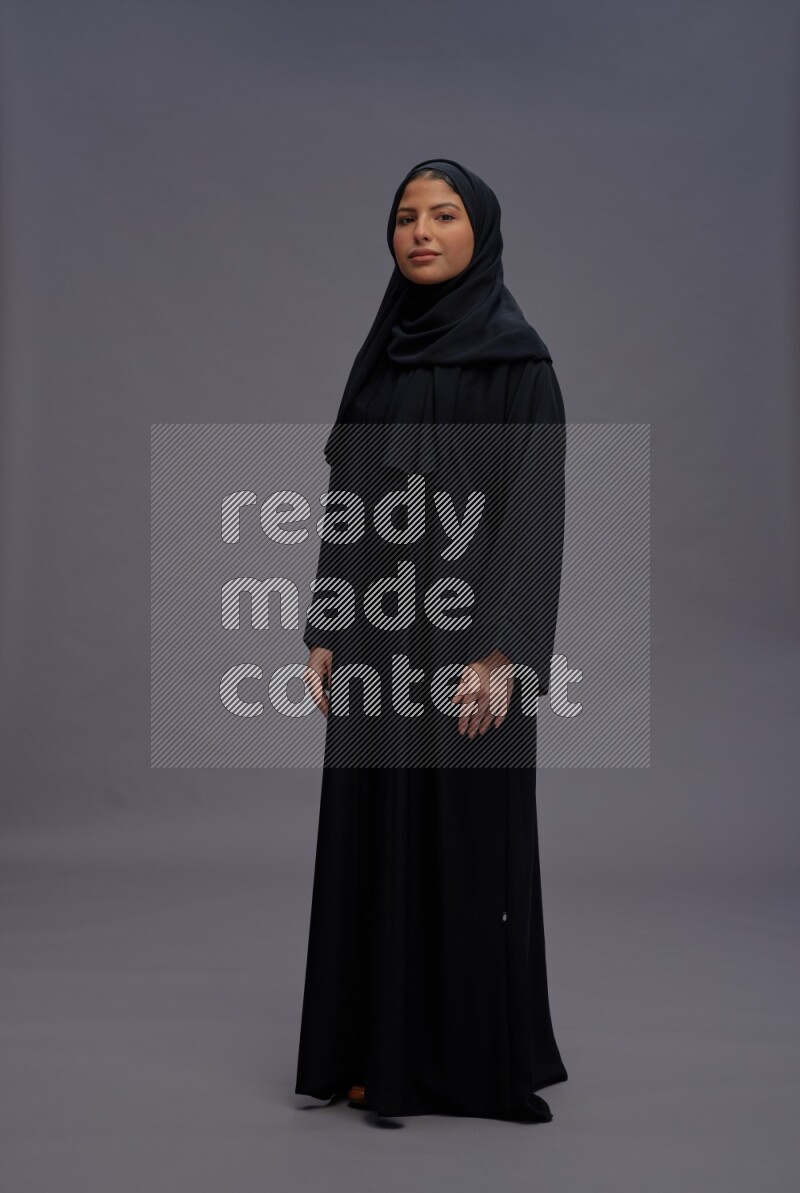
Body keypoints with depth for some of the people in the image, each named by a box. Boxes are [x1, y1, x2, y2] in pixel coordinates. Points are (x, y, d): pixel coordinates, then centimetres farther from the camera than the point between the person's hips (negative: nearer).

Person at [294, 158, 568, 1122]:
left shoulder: (516, 355, -5)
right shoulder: (384, 350, 13)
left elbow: (534, 502, -12)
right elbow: (349, 498, 14)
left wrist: (499, 651, -20)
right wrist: (325, 629, 8)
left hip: (462, 630, -6)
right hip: (378, 632, 6)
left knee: (465, 834, 0)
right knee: (374, 833, 9)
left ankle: (478, 1056, 14)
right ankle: (385, 1045, 21)